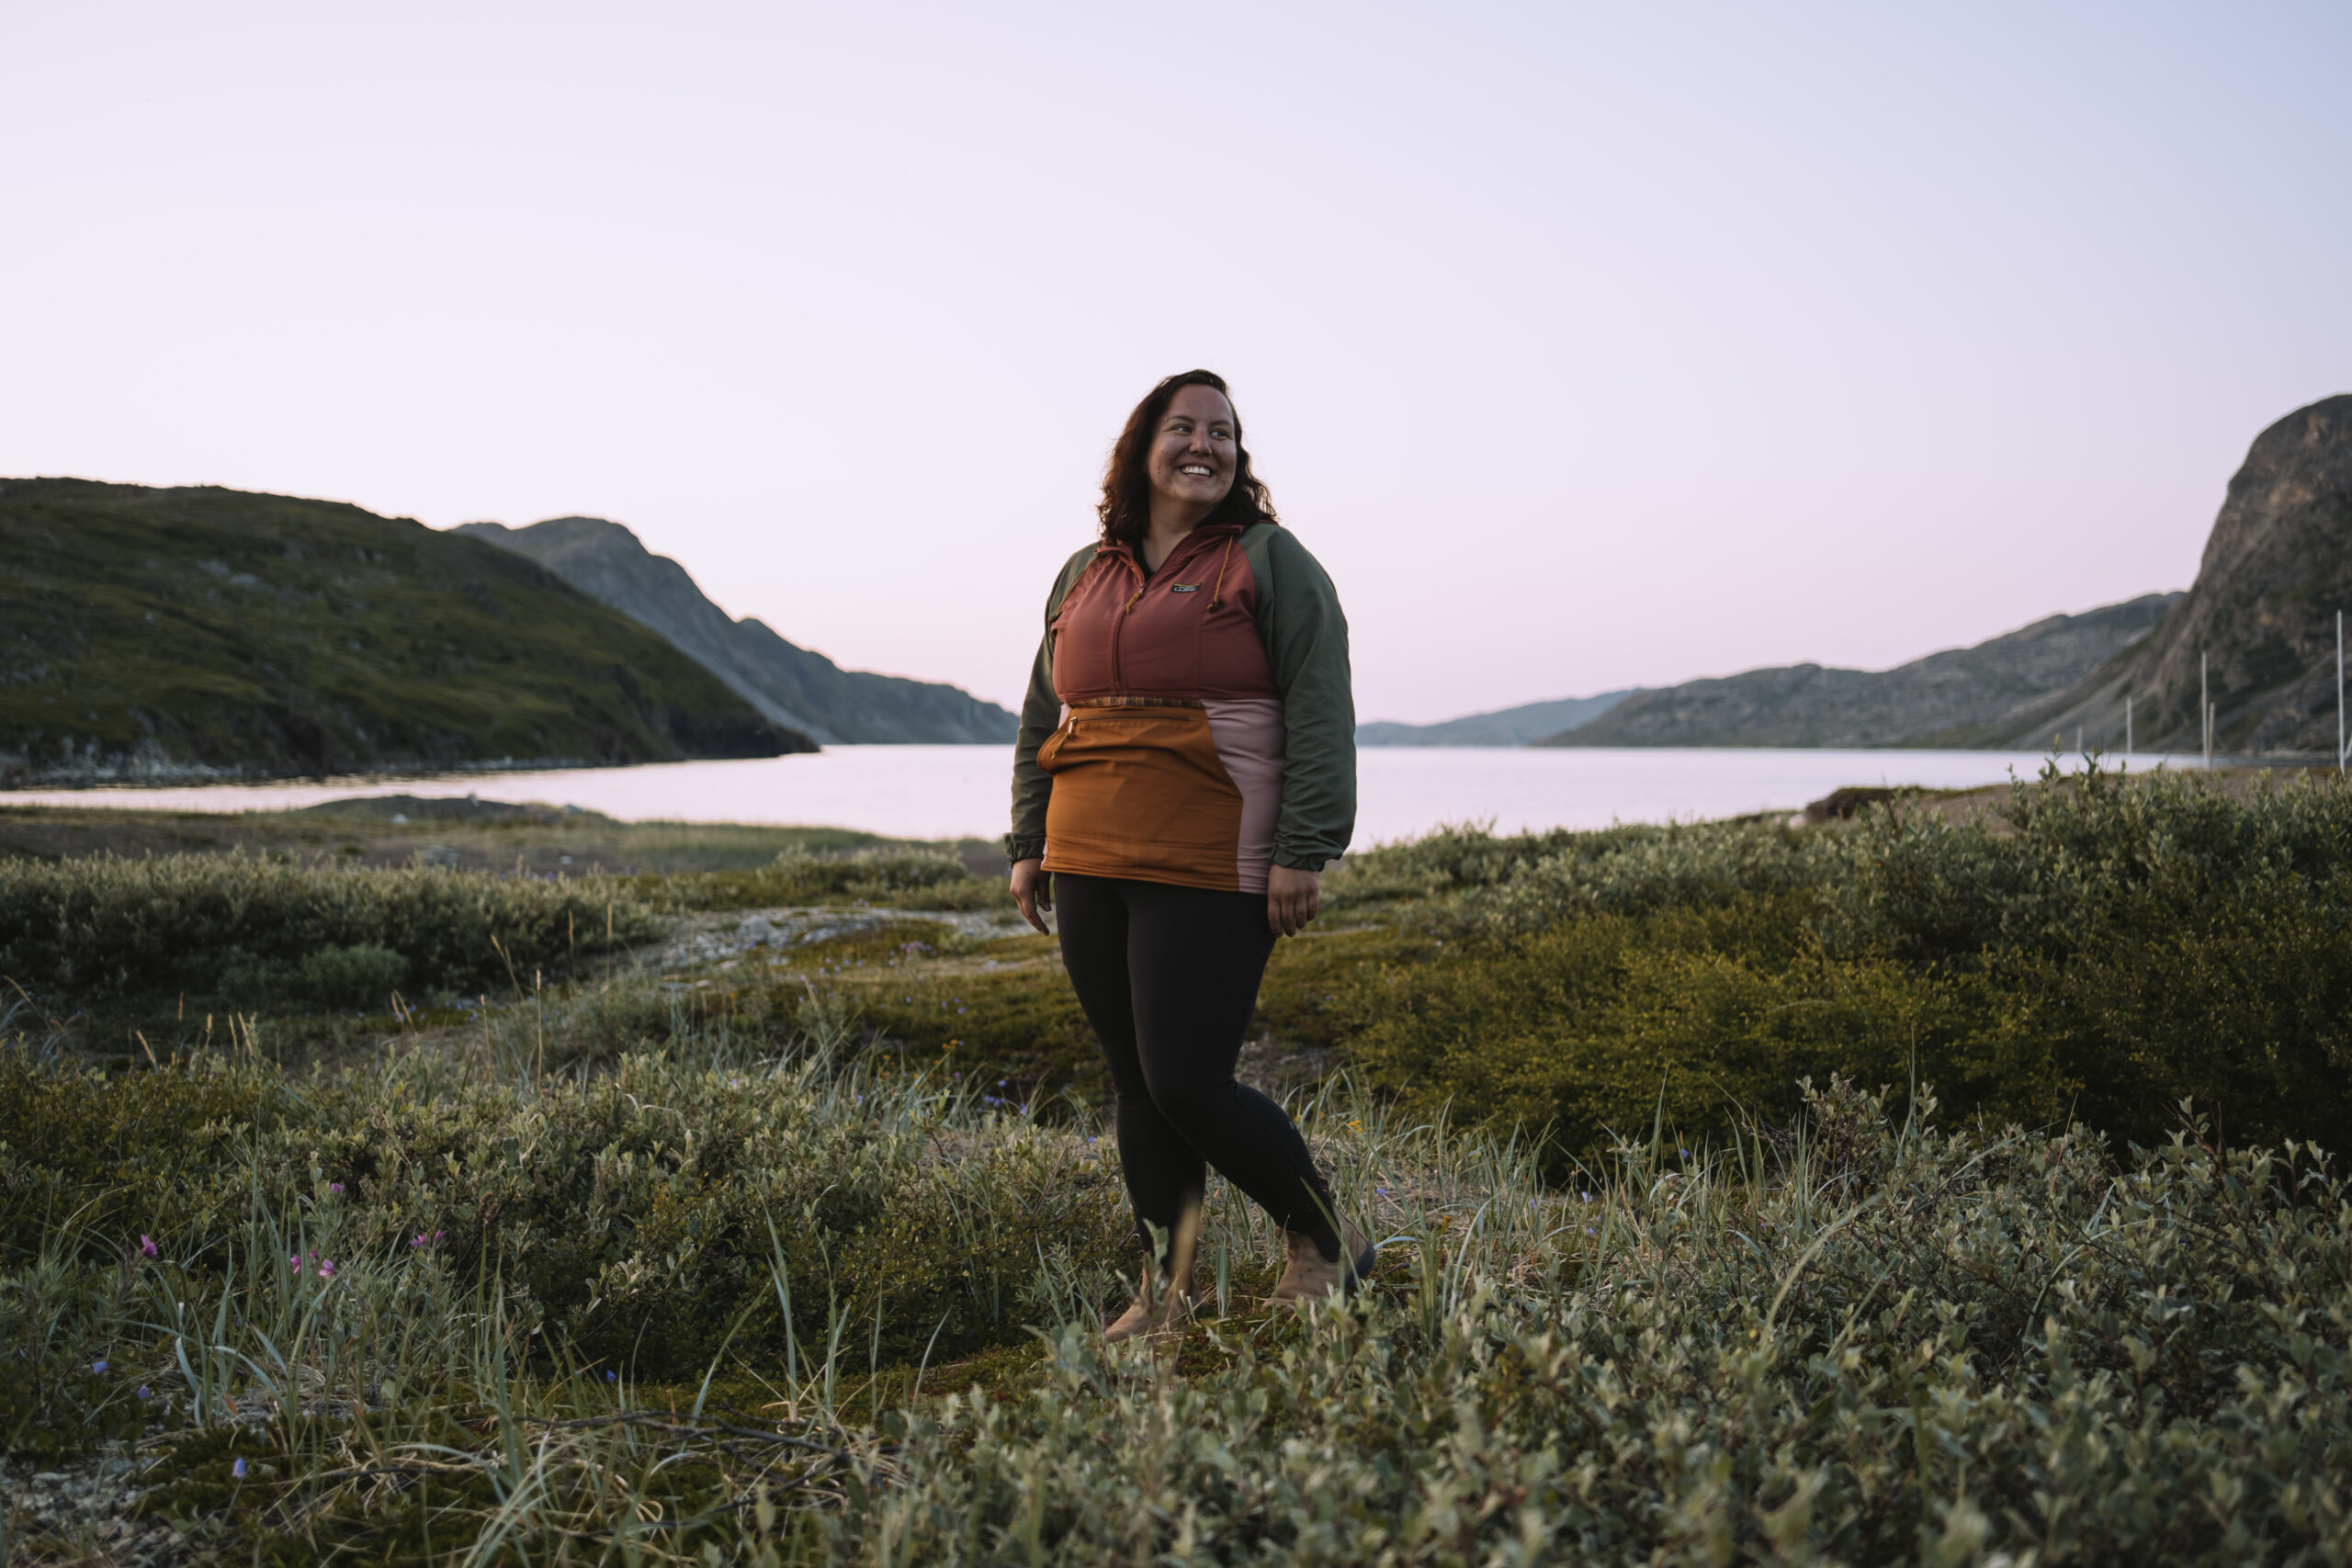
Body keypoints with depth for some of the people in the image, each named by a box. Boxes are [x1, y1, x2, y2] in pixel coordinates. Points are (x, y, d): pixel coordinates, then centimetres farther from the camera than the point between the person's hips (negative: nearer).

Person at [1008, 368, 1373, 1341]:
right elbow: (1041, 719, 23)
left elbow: (1320, 711, -6)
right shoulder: (1084, 575, 18)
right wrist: (1029, 844, 17)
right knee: (1135, 1086, 9)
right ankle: (1162, 1296, 20)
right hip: (1089, 868, 6)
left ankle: (1324, 1241, 13)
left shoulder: (1270, 560, 1)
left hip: (1210, 874, -6)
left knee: (1187, 1086, -9)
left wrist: (1303, 852, -14)